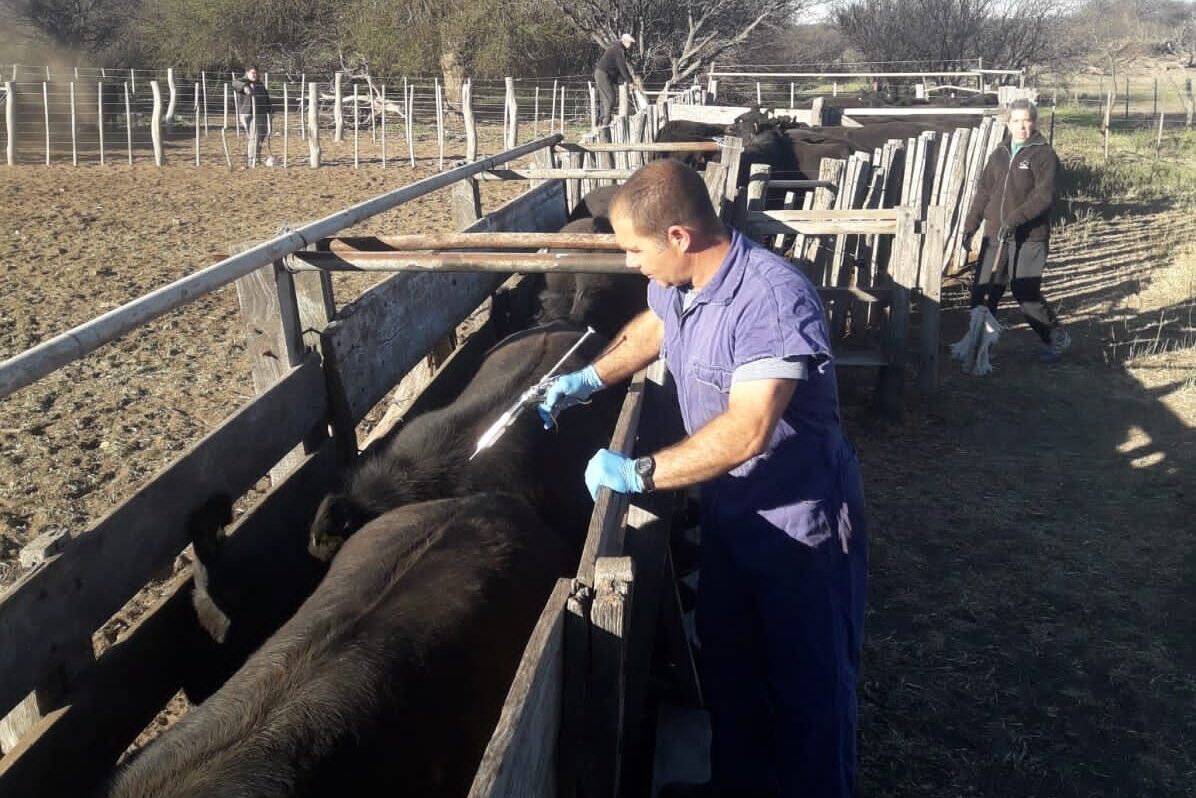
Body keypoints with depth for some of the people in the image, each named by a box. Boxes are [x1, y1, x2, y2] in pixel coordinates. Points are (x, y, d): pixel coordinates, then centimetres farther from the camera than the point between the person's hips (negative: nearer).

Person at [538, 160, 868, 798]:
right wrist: (587, 380, 16)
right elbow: (653, 327, 22)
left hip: (799, 526, -8)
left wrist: (639, 474, -32)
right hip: (728, 514, 8)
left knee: (809, 692, 9)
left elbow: (747, 432, -37)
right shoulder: (677, 282, -4)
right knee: (728, 672, 22)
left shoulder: (772, 299, -30)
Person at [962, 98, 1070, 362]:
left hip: (1030, 238, -5)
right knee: (983, 291, 3)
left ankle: (1056, 338, 18)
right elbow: (984, 191, 15)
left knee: (1026, 294, -4)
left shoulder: (1044, 155, -5)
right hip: (995, 236, 6)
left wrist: (1015, 219, -24)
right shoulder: (999, 154, 13)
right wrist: (971, 224, 6)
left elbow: (1044, 195, -15)